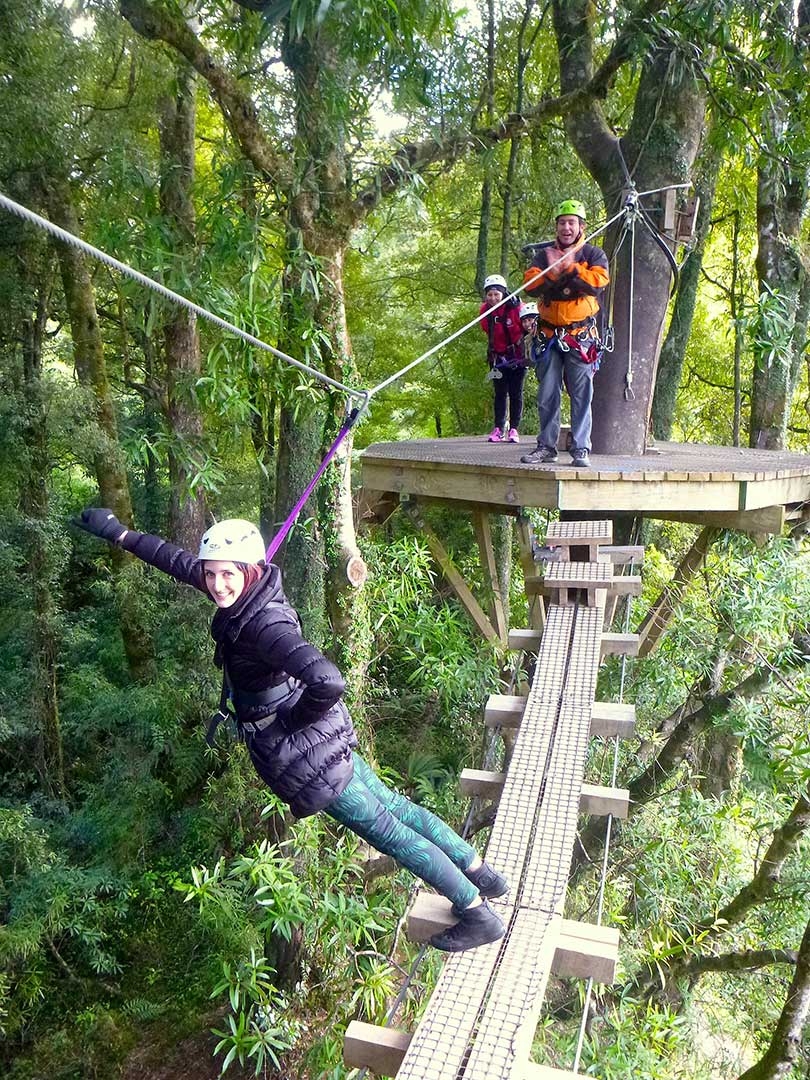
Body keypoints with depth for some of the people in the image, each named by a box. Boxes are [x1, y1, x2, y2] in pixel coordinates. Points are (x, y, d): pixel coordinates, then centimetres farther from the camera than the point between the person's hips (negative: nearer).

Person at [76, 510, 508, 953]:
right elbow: (179, 561, 12)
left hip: (302, 752, -9)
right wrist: (120, 534, 18)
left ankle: (477, 915, 20)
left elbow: (328, 681, -43)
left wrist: (295, 718, -24)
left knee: (383, 828, 5)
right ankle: (480, 874, 35)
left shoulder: (262, 624, -30)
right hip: (325, 735, 9)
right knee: (391, 804, 19)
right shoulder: (243, 593, -4)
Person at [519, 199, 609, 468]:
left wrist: (569, 267, -14)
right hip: (550, 334, 2)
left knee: (581, 395, -4)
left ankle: (581, 449, 0)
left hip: (581, 335, -2)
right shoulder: (543, 252, 12)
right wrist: (552, 271, -18)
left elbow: (598, 282, -13)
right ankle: (546, 446, 13)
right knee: (547, 395, 5)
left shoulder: (594, 254, 6)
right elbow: (530, 284, -4)